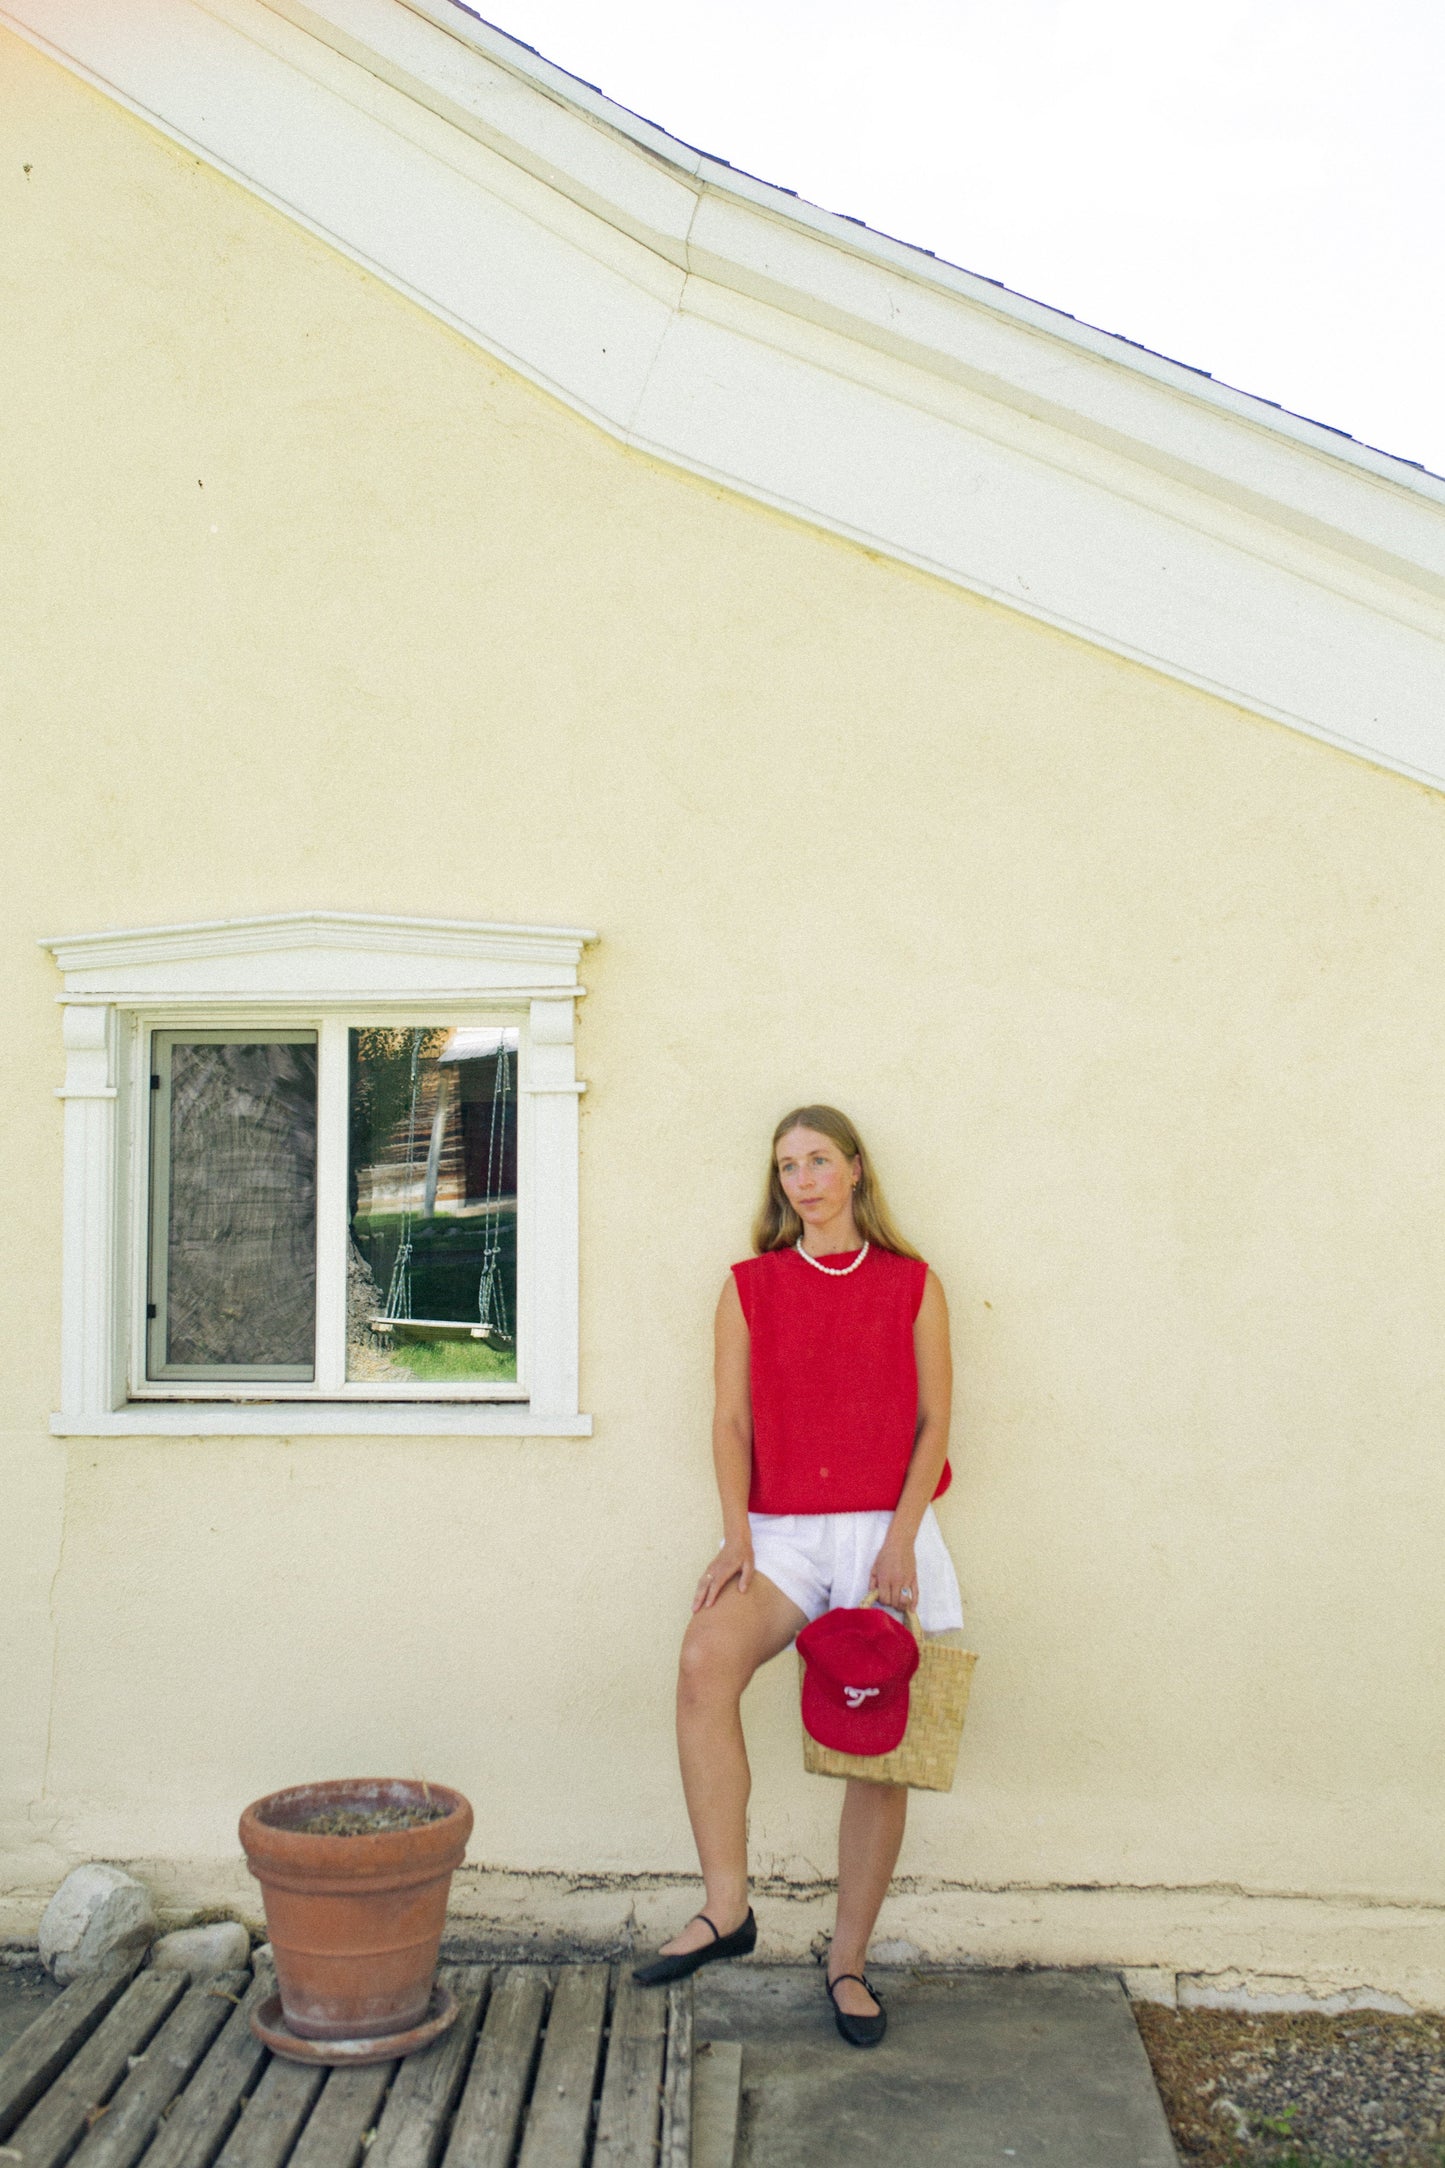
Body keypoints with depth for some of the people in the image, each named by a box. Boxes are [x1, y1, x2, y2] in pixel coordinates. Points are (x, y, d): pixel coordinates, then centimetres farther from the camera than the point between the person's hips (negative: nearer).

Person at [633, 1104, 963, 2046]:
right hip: (783, 1534, 0)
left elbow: (933, 1421, 3)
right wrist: (737, 1539, -9)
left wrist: (900, 1536, -9)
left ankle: (849, 1959, 19)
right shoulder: (751, 1287, 9)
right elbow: (733, 1420, 4)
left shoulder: (911, 1284, 7)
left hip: (888, 1535, 0)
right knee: (705, 1660, -29)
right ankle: (726, 1907, -21)